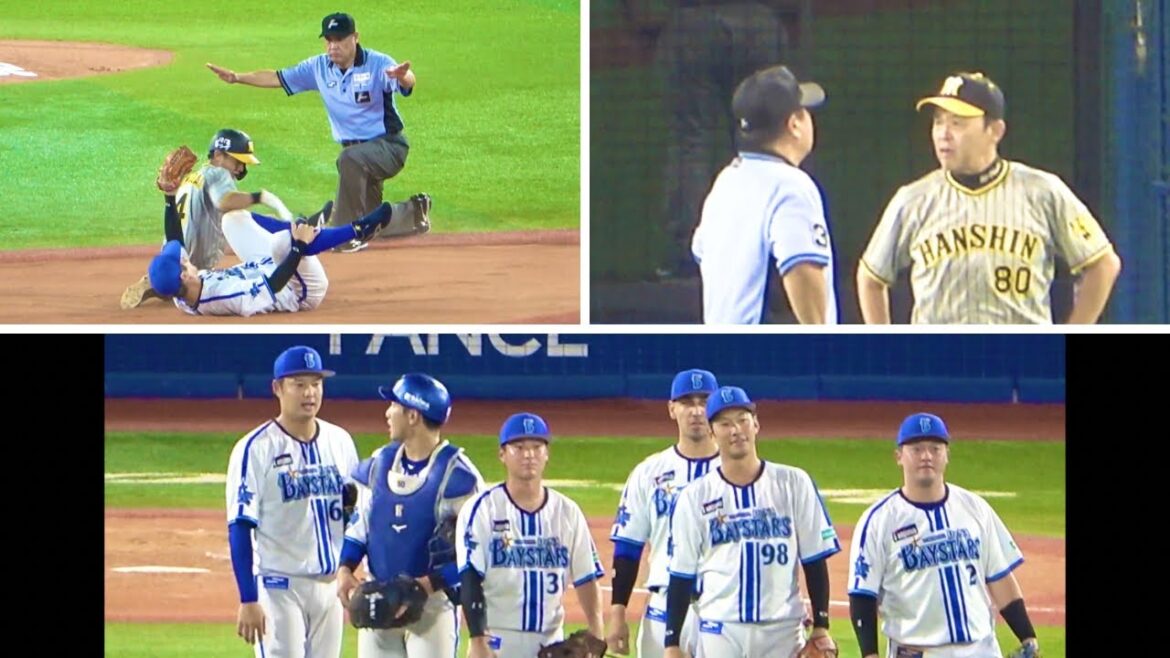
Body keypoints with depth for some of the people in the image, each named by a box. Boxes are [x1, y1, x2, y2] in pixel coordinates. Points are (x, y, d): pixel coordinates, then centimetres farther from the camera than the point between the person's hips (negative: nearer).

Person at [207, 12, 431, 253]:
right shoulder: (319, 67, 0)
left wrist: (402, 76, -61)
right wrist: (237, 78, -5)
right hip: (358, 153, 7)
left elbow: (408, 82, -36)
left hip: (389, 145, -7)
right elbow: (278, 78, 6)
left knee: (350, 160, -38)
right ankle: (414, 212, 40)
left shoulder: (378, 64, -18)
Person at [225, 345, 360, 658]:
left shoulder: (340, 442, 7)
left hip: (331, 584, 6)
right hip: (279, 586, -6)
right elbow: (240, 528, -13)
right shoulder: (256, 449, -11)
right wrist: (248, 600, -19)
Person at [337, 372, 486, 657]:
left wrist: (431, 583, -22)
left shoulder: (455, 473, -14)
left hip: (433, 604, -6)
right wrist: (345, 567, -2)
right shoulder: (379, 463, 7)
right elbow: (360, 524, 16)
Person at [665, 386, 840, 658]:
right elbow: (681, 576, 4)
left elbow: (815, 561, 4)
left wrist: (821, 626, -1)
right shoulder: (695, 496, 2)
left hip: (783, 632, 0)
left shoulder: (793, 484, 2)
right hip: (719, 632, 0)